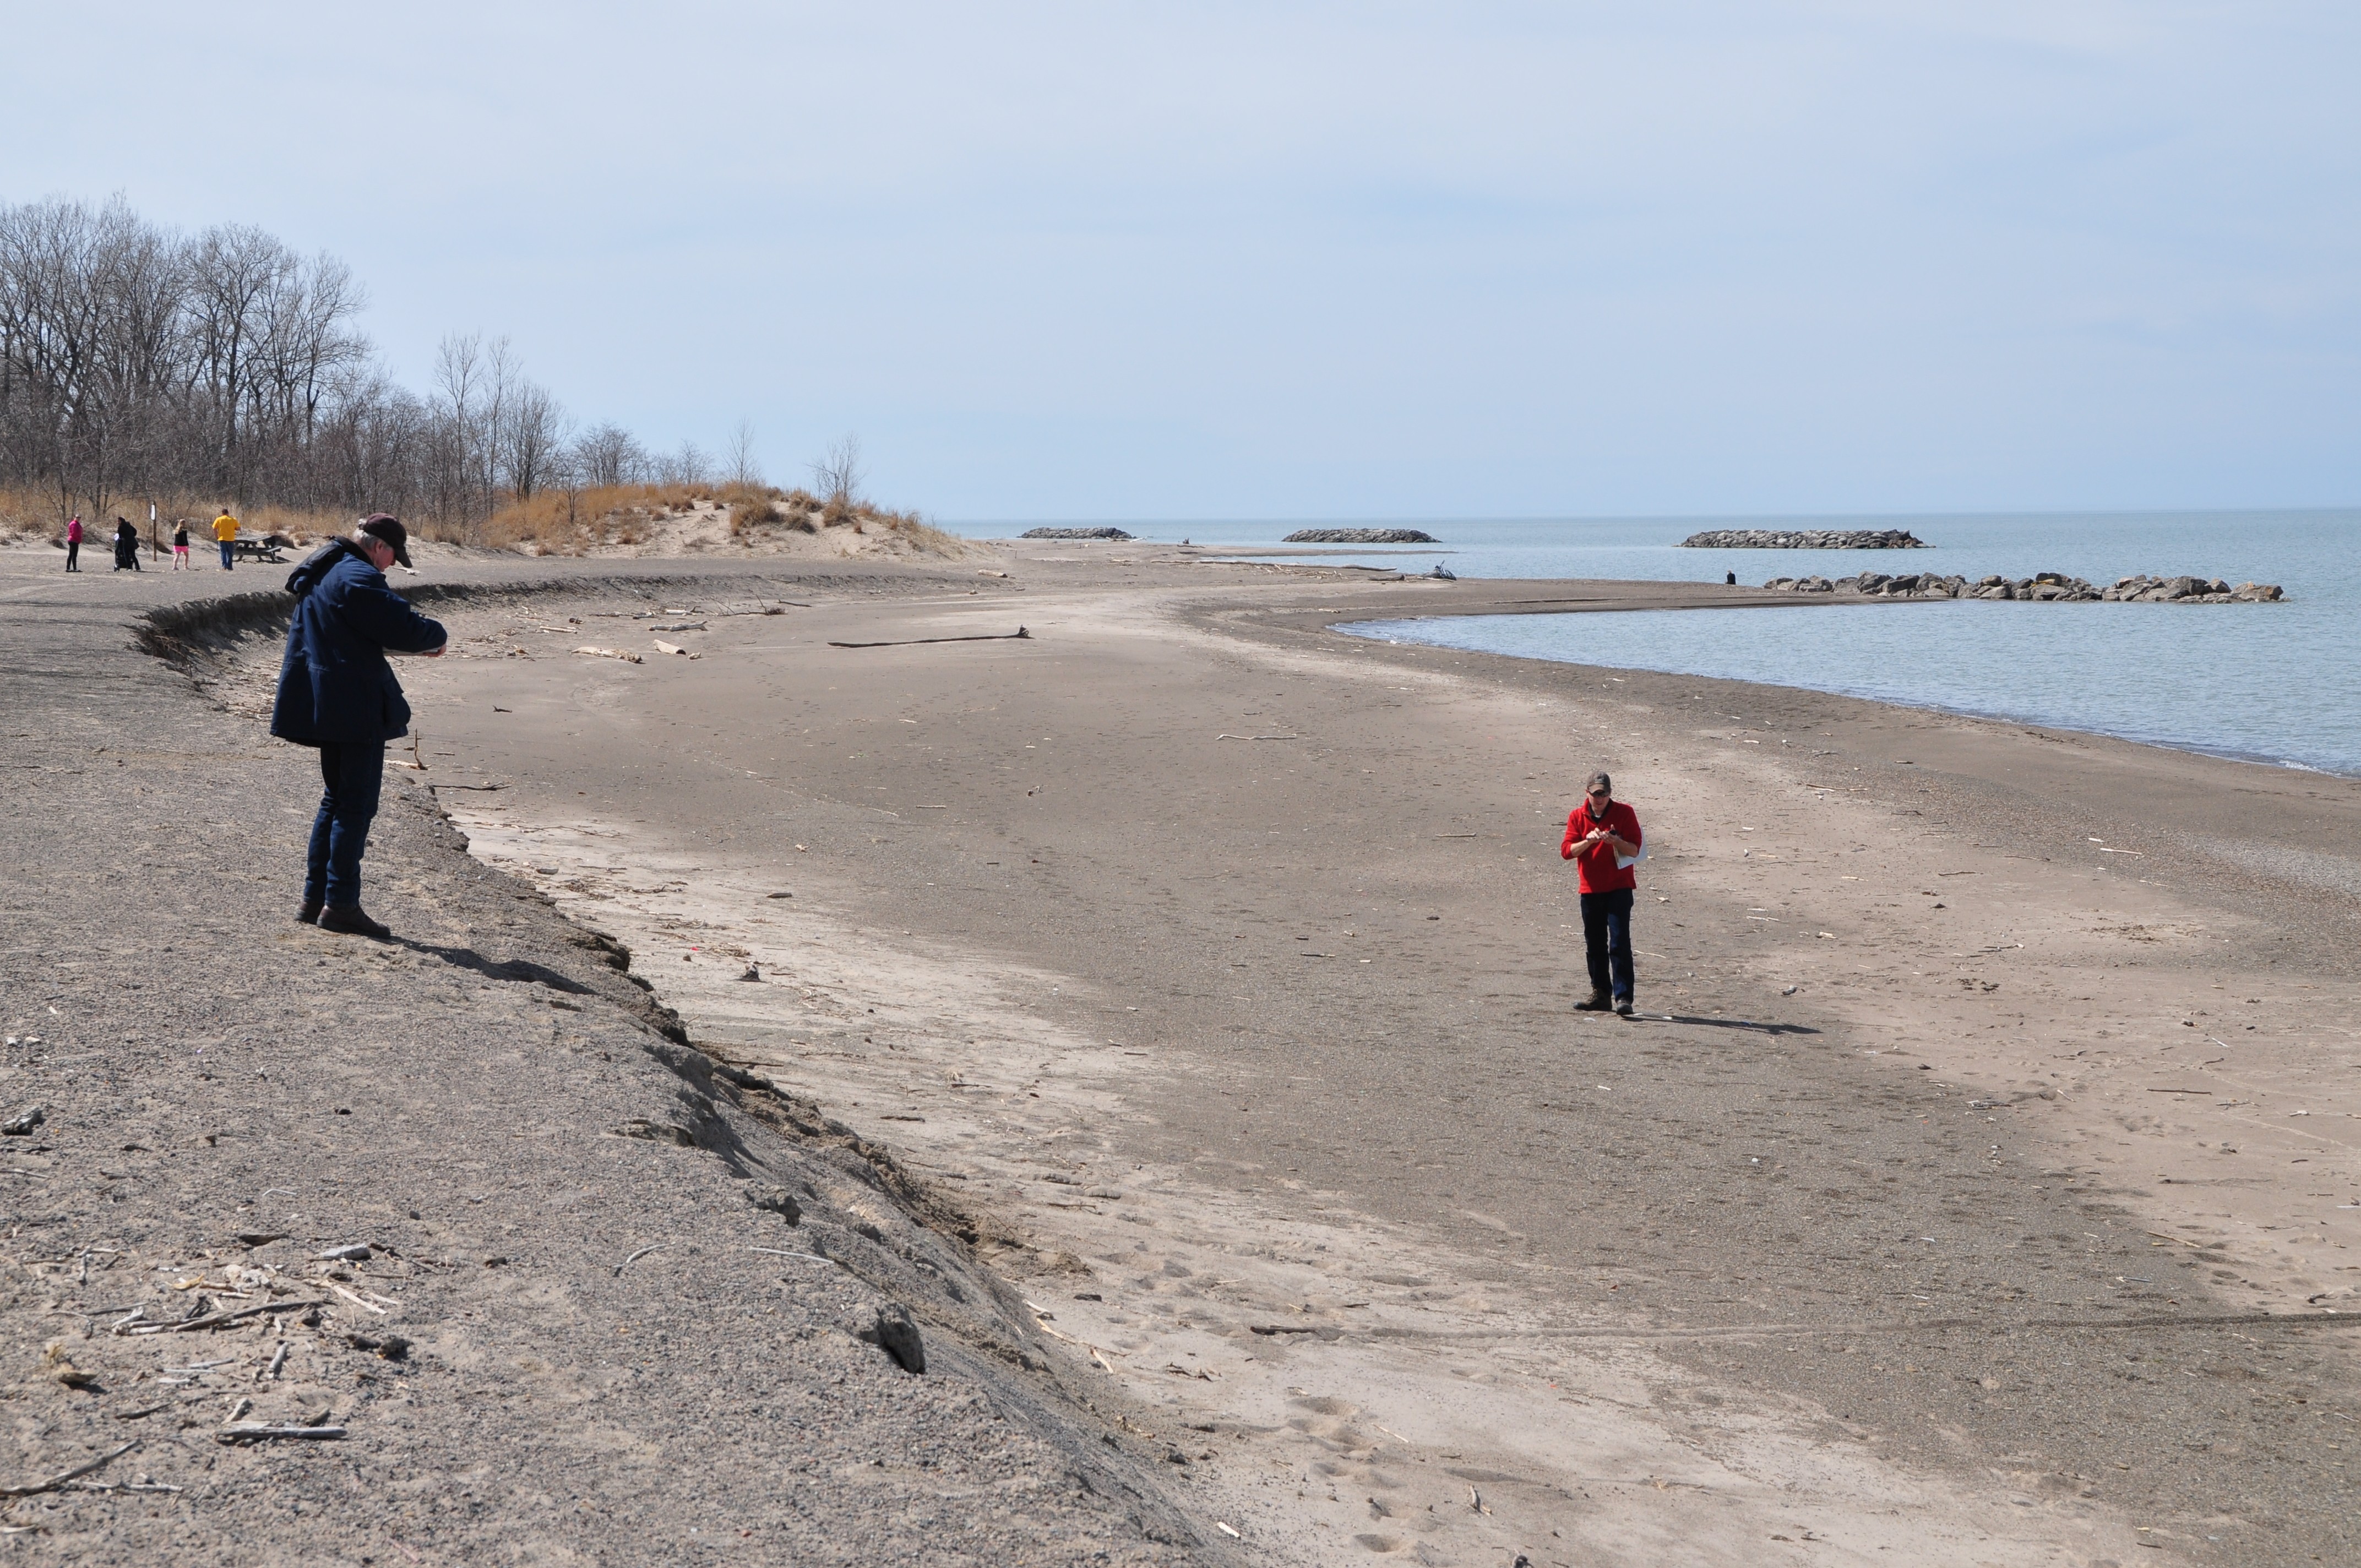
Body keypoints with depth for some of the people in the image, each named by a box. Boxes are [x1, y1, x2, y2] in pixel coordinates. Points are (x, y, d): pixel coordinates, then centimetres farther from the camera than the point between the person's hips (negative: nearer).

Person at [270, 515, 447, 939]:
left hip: (328, 707, 10)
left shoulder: (323, 574, 16)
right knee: (357, 805, -4)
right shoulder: (357, 578, -17)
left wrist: (418, 643, 17)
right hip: (356, 708, -10)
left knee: (337, 800, 17)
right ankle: (340, 904, -4)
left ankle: (315, 899, 17)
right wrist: (437, 636, -1)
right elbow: (405, 628, -21)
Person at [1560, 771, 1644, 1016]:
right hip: (1590, 890, 4)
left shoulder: (1624, 813, -2)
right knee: (1594, 945, 9)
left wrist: (1616, 841, -24)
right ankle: (1601, 994, 19)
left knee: (1619, 943, -11)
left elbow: (1634, 850, -5)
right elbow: (1566, 851, -2)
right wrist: (1588, 840, -18)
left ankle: (1623, 997, -13)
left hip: (1619, 888, -4)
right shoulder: (1577, 816, 6)